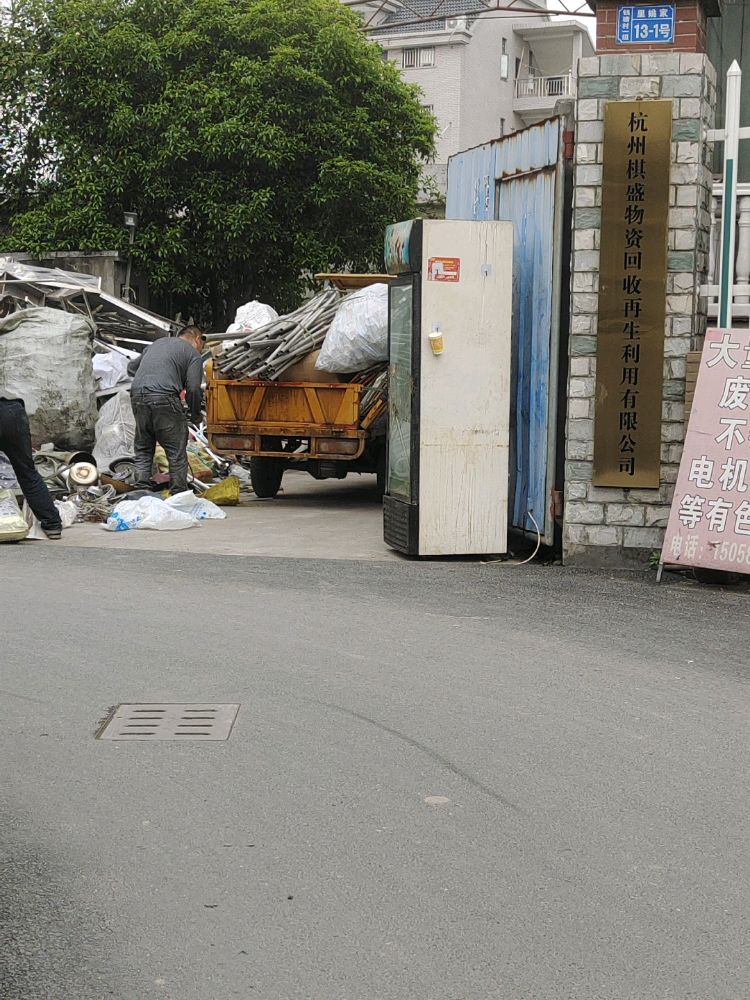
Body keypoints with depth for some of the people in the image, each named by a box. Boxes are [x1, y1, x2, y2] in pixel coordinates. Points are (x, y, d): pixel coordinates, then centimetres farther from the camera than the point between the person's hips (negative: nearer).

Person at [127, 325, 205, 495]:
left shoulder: (158, 343, 28)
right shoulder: (193, 354, 9)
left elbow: (131, 367, 36)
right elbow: (193, 388, -2)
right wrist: (196, 415, 11)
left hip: (137, 395, 6)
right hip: (164, 397, -6)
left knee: (143, 451, 14)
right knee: (177, 453, 2)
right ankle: (179, 495, 2)